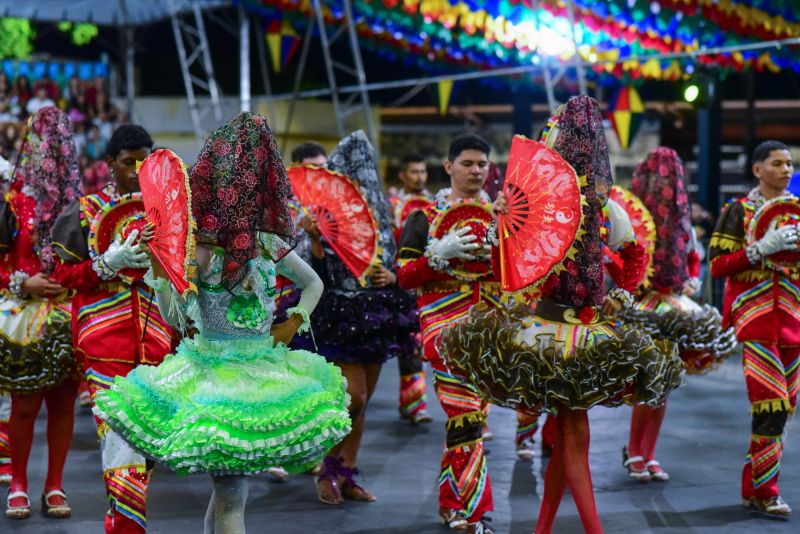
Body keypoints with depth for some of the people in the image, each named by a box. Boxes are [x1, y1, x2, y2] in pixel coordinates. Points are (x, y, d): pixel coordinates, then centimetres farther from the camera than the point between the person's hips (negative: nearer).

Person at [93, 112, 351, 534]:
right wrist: (159, 268, -23)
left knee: (230, 482, 11)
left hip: (261, 367, 4)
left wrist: (295, 322, 6)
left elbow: (314, 284, 20)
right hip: (211, 368, -4)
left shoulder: (271, 245, 3)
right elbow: (175, 317, -12)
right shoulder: (198, 247, -8)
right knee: (231, 487, -5)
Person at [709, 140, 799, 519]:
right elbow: (717, 266, -5)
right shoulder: (739, 211, 1)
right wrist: (761, 248, -16)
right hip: (755, 318, -5)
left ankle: (753, 487, 14)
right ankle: (763, 491, -6)